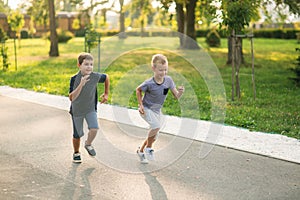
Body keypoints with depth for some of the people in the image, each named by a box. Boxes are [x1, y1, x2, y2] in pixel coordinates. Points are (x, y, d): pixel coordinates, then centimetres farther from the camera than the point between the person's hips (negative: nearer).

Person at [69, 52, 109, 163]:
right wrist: (81, 85, -41)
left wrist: (106, 94, 11)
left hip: (90, 109, 1)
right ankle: (76, 153, 39)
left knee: (94, 129, -19)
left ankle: (88, 144, 14)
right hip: (77, 110, -1)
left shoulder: (95, 76, -17)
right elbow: (71, 98, -30)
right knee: (77, 135, 12)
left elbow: (106, 77, 6)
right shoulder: (74, 79, -24)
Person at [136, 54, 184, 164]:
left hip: (157, 110, 6)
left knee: (154, 137, 11)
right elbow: (138, 90, -5)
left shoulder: (168, 80, -14)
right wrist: (140, 104, -11)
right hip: (146, 109, -6)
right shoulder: (149, 83, -25)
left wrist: (180, 92, -33)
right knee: (156, 126, -30)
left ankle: (141, 151, 37)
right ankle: (148, 148, -6)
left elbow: (176, 96, -12)